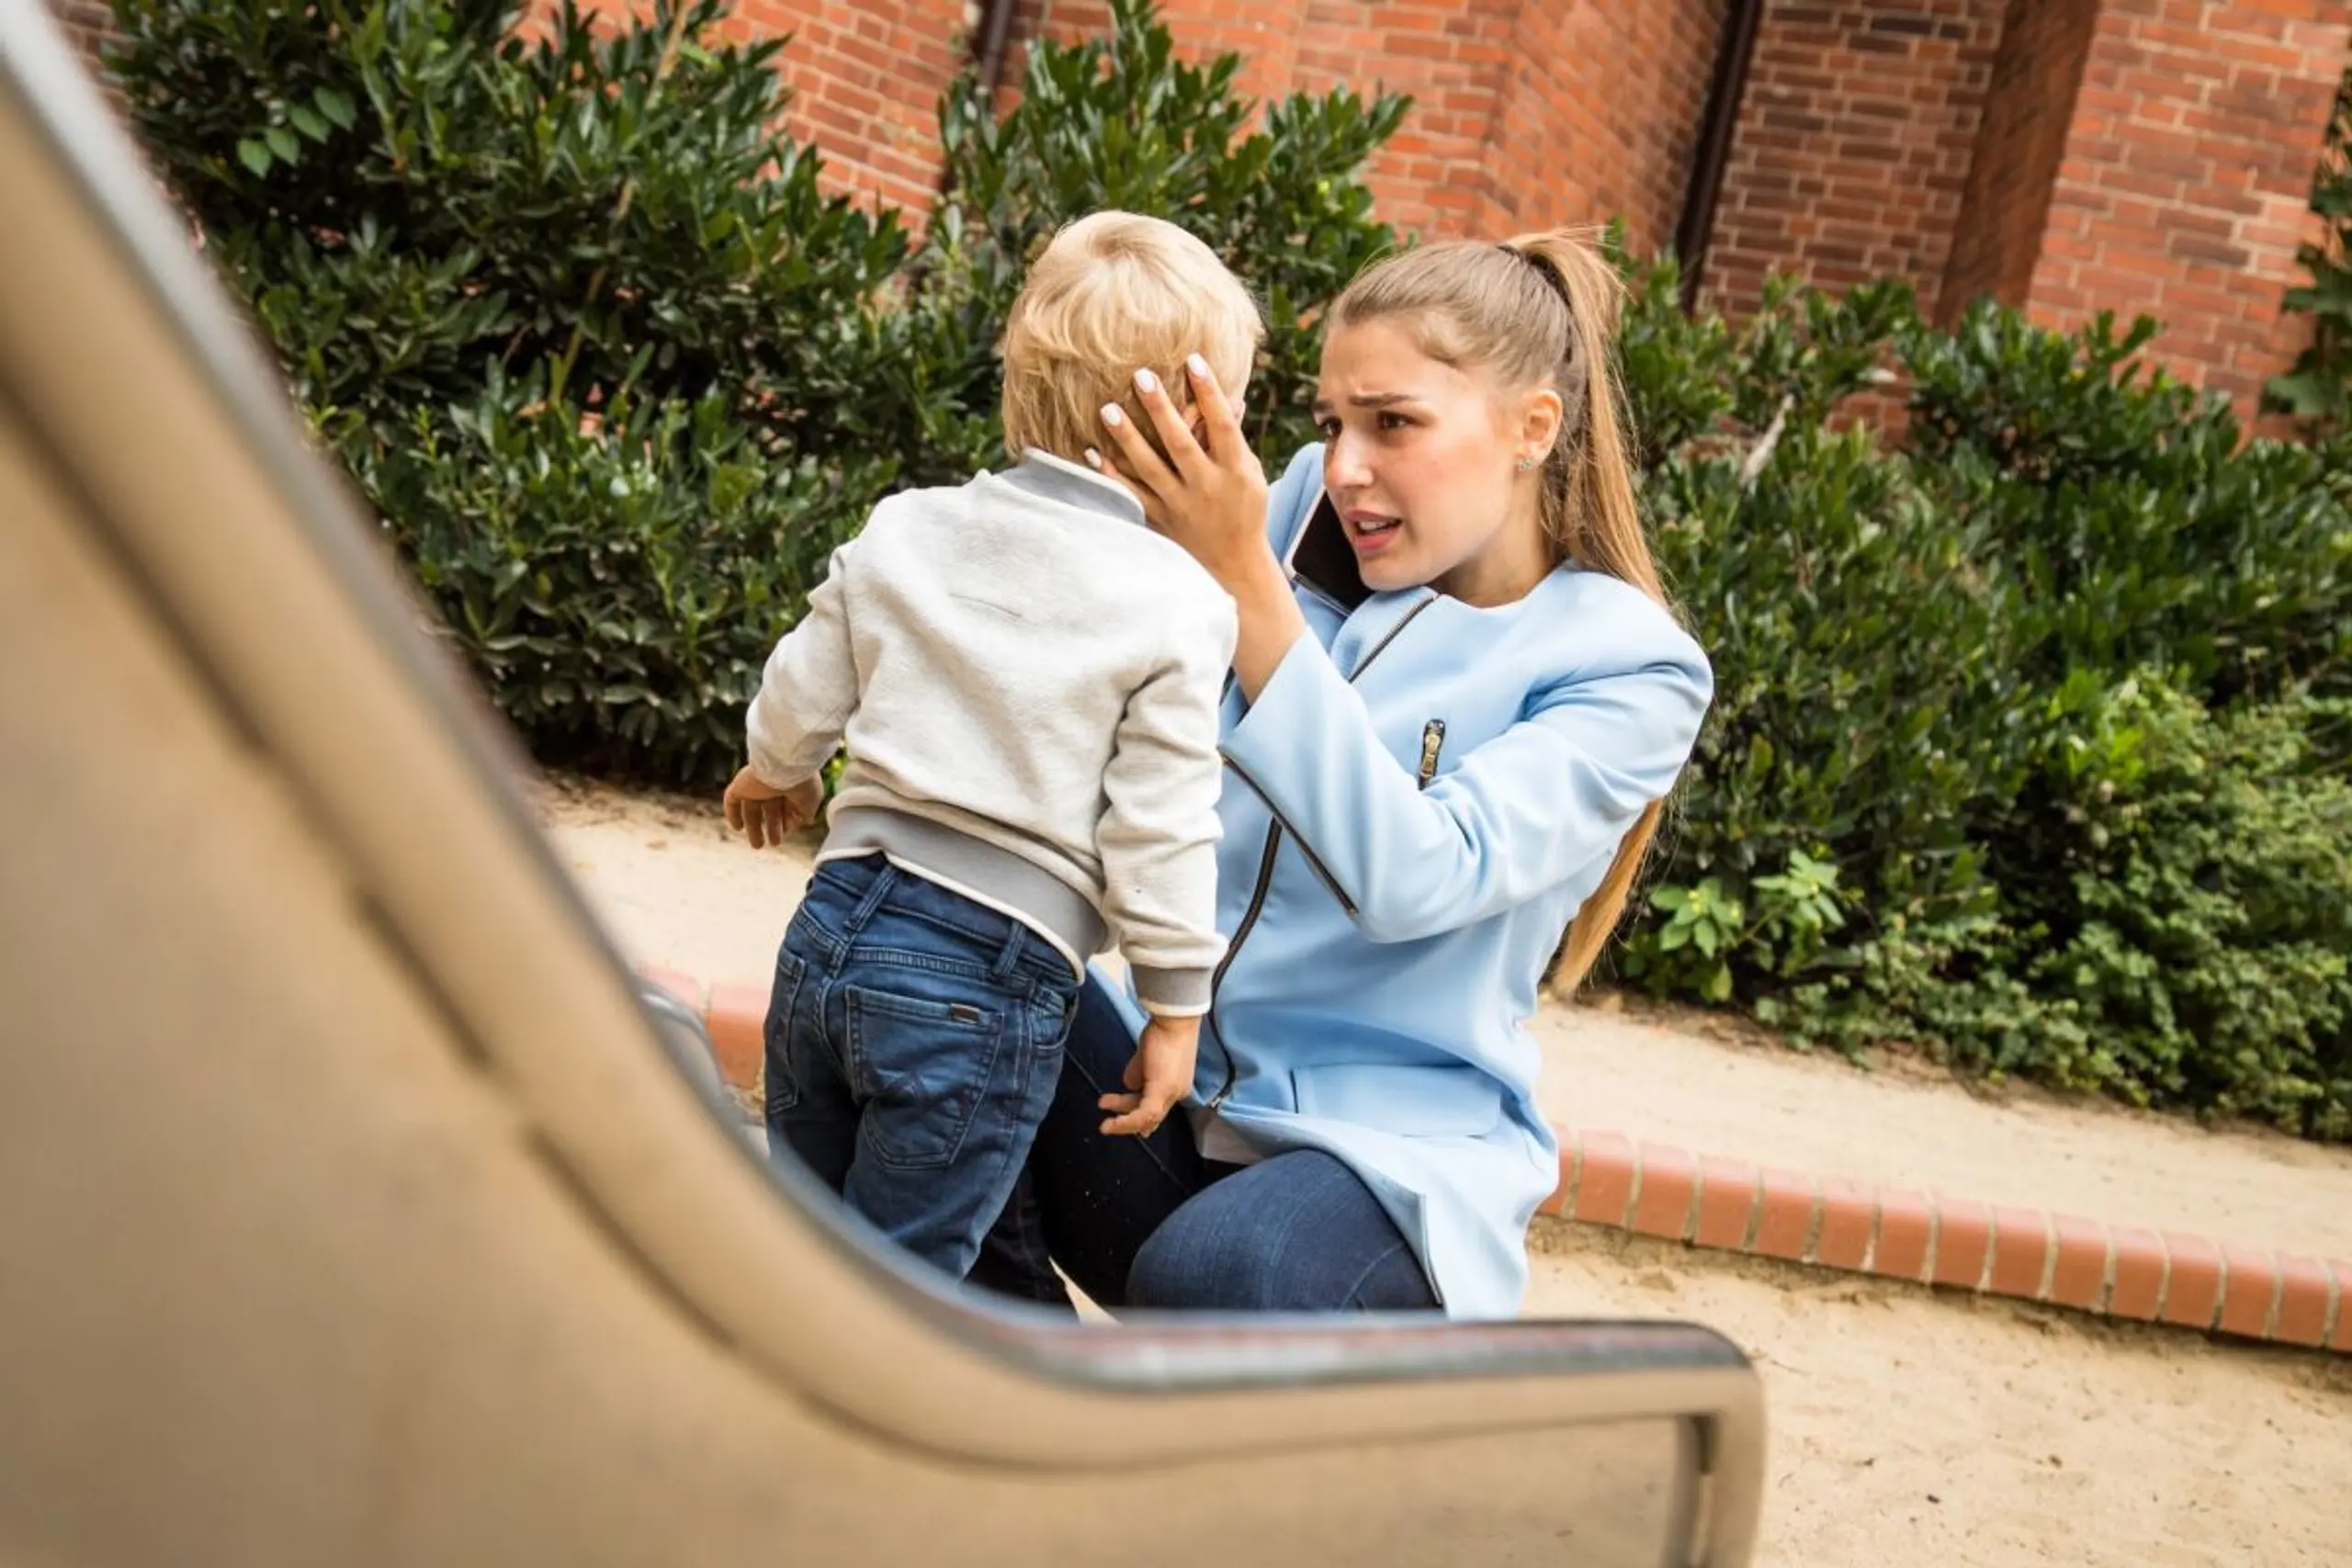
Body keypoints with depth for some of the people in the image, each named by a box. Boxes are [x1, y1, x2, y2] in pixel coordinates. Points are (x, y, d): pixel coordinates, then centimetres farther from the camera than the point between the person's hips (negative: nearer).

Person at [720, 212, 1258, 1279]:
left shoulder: (902, 530, 4)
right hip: (985, 981, -5)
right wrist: (1176, 1009, 0)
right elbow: (1157, 830, -11)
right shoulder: (1179, 609, -12)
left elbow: (803, 699, 12)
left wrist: (774, 773, 34)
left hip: (834, 922, 6)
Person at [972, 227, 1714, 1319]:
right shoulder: (1305, 529, 6)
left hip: (1390, 1151, -5)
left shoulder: (1629, 668, -7)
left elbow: (1416, 878, -23)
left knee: (1212, 1279, -36)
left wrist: (1244, 579, -28)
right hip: (1182, 1082, 5)